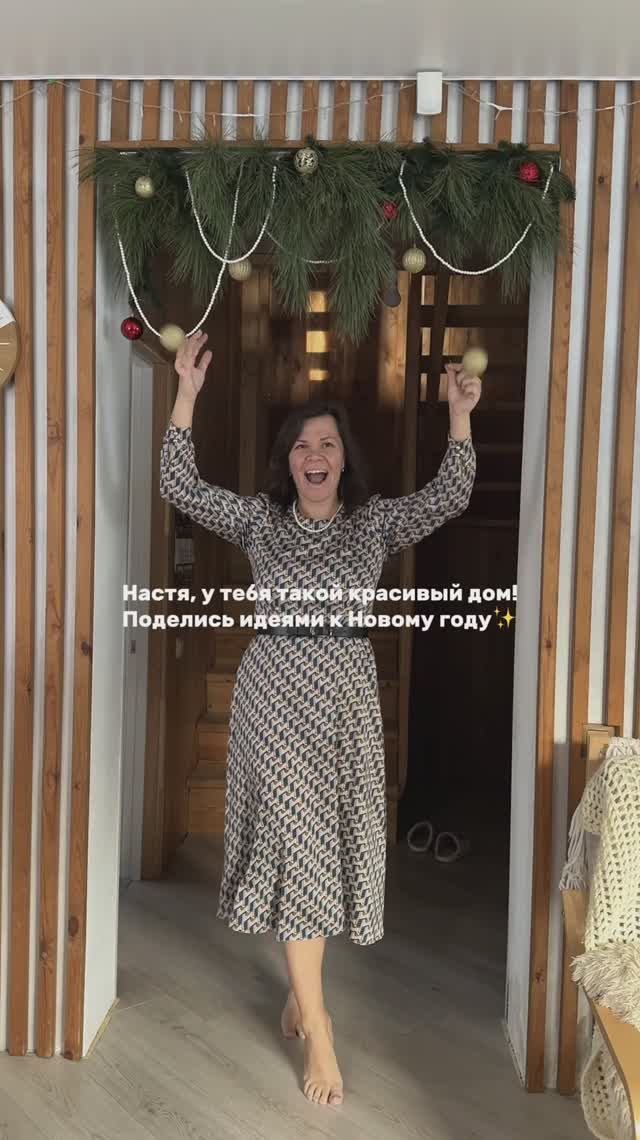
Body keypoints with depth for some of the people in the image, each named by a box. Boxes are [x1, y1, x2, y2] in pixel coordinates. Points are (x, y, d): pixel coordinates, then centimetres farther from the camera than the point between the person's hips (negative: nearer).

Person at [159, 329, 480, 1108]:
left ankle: (300, 992, 34)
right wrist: (187, 392, -8)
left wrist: (459, 414, -15)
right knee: (294, 845, -3)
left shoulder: (376, 523, 4)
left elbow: (449, 497, -8)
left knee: (331, 846, 11)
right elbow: (179, 488, -4)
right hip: (275, 694, -1)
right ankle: (319, 1032, 7)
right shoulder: (258, 520, 3)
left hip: (347, 697, 2)